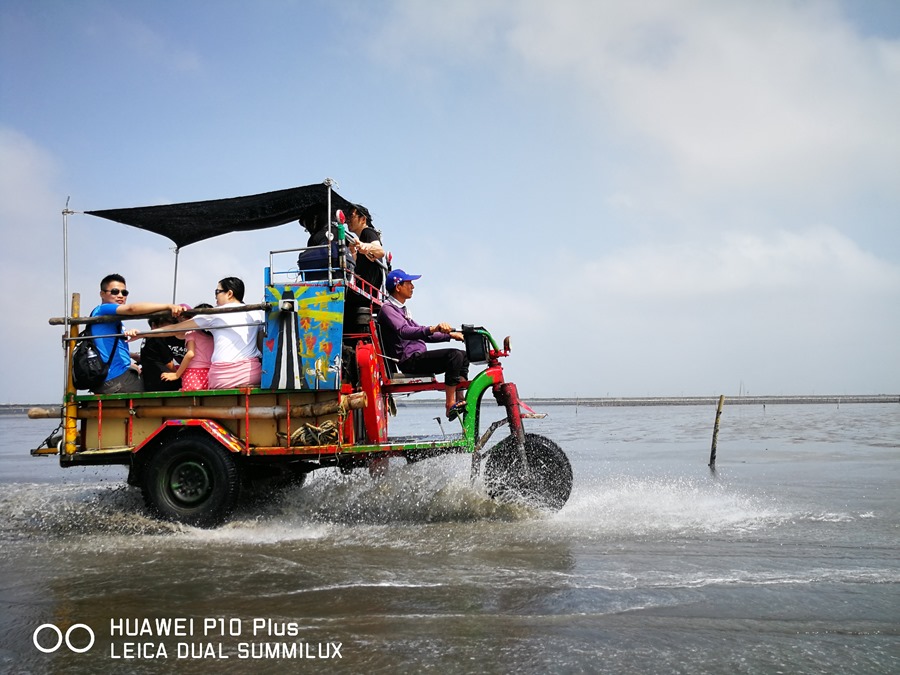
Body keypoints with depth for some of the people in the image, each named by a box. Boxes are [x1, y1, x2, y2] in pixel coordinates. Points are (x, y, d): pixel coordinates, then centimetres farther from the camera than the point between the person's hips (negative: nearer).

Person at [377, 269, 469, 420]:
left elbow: (421, 334, 29)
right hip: (410, 360, -10)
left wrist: (450, 335, 21)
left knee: (463, 355, 14)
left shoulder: (401, 309, 25)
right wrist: (433, 329, -42)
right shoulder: (388, 308, -8)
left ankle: (460, 400, 7)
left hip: (418, 357, 10)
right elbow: (404, 331, -28)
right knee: (454, 355, -25)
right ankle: (451, 405, -26)